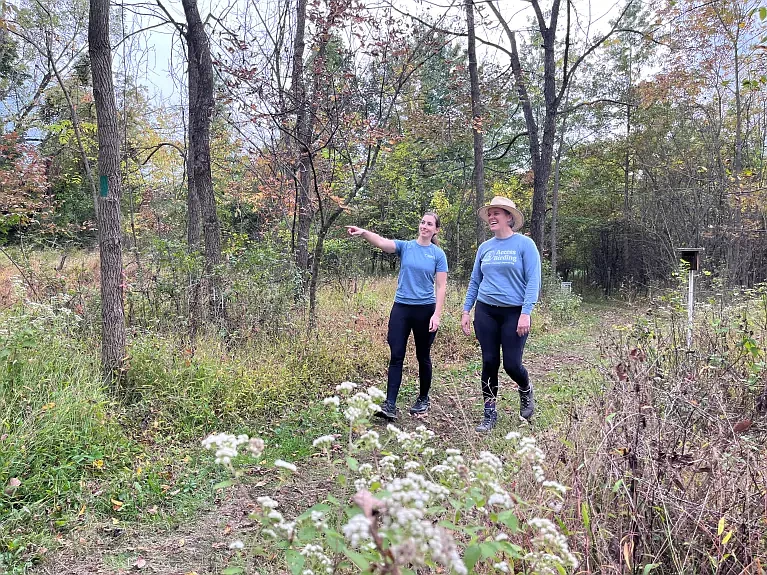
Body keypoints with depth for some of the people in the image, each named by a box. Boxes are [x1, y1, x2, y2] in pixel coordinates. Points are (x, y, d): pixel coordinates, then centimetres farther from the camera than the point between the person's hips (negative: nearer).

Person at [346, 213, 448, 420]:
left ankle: (424, 399, 28)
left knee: (423, 356, 11)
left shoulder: (438, 254, 0)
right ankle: (390, 404, -5)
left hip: (425, 309, -1)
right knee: (396, 356, -3)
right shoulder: (405, 247, 1)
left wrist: (437, 314, -12)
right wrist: (364, 233, -37)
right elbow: (382, 242, -17)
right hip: (401, 307, 1)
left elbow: (441, 286, -3)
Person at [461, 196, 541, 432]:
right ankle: (490, 413, 17)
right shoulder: (485, 247, 9)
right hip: (485, 311, 4)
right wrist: (466, 311, 9)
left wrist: (526, 313, -18)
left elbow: (533, 281, -10)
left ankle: (526, 391, 31)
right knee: (489, 362, 5)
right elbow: (475, 281, 15)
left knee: (512, 364, -3)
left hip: (514, 313, -4)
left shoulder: (524, 244, -5)